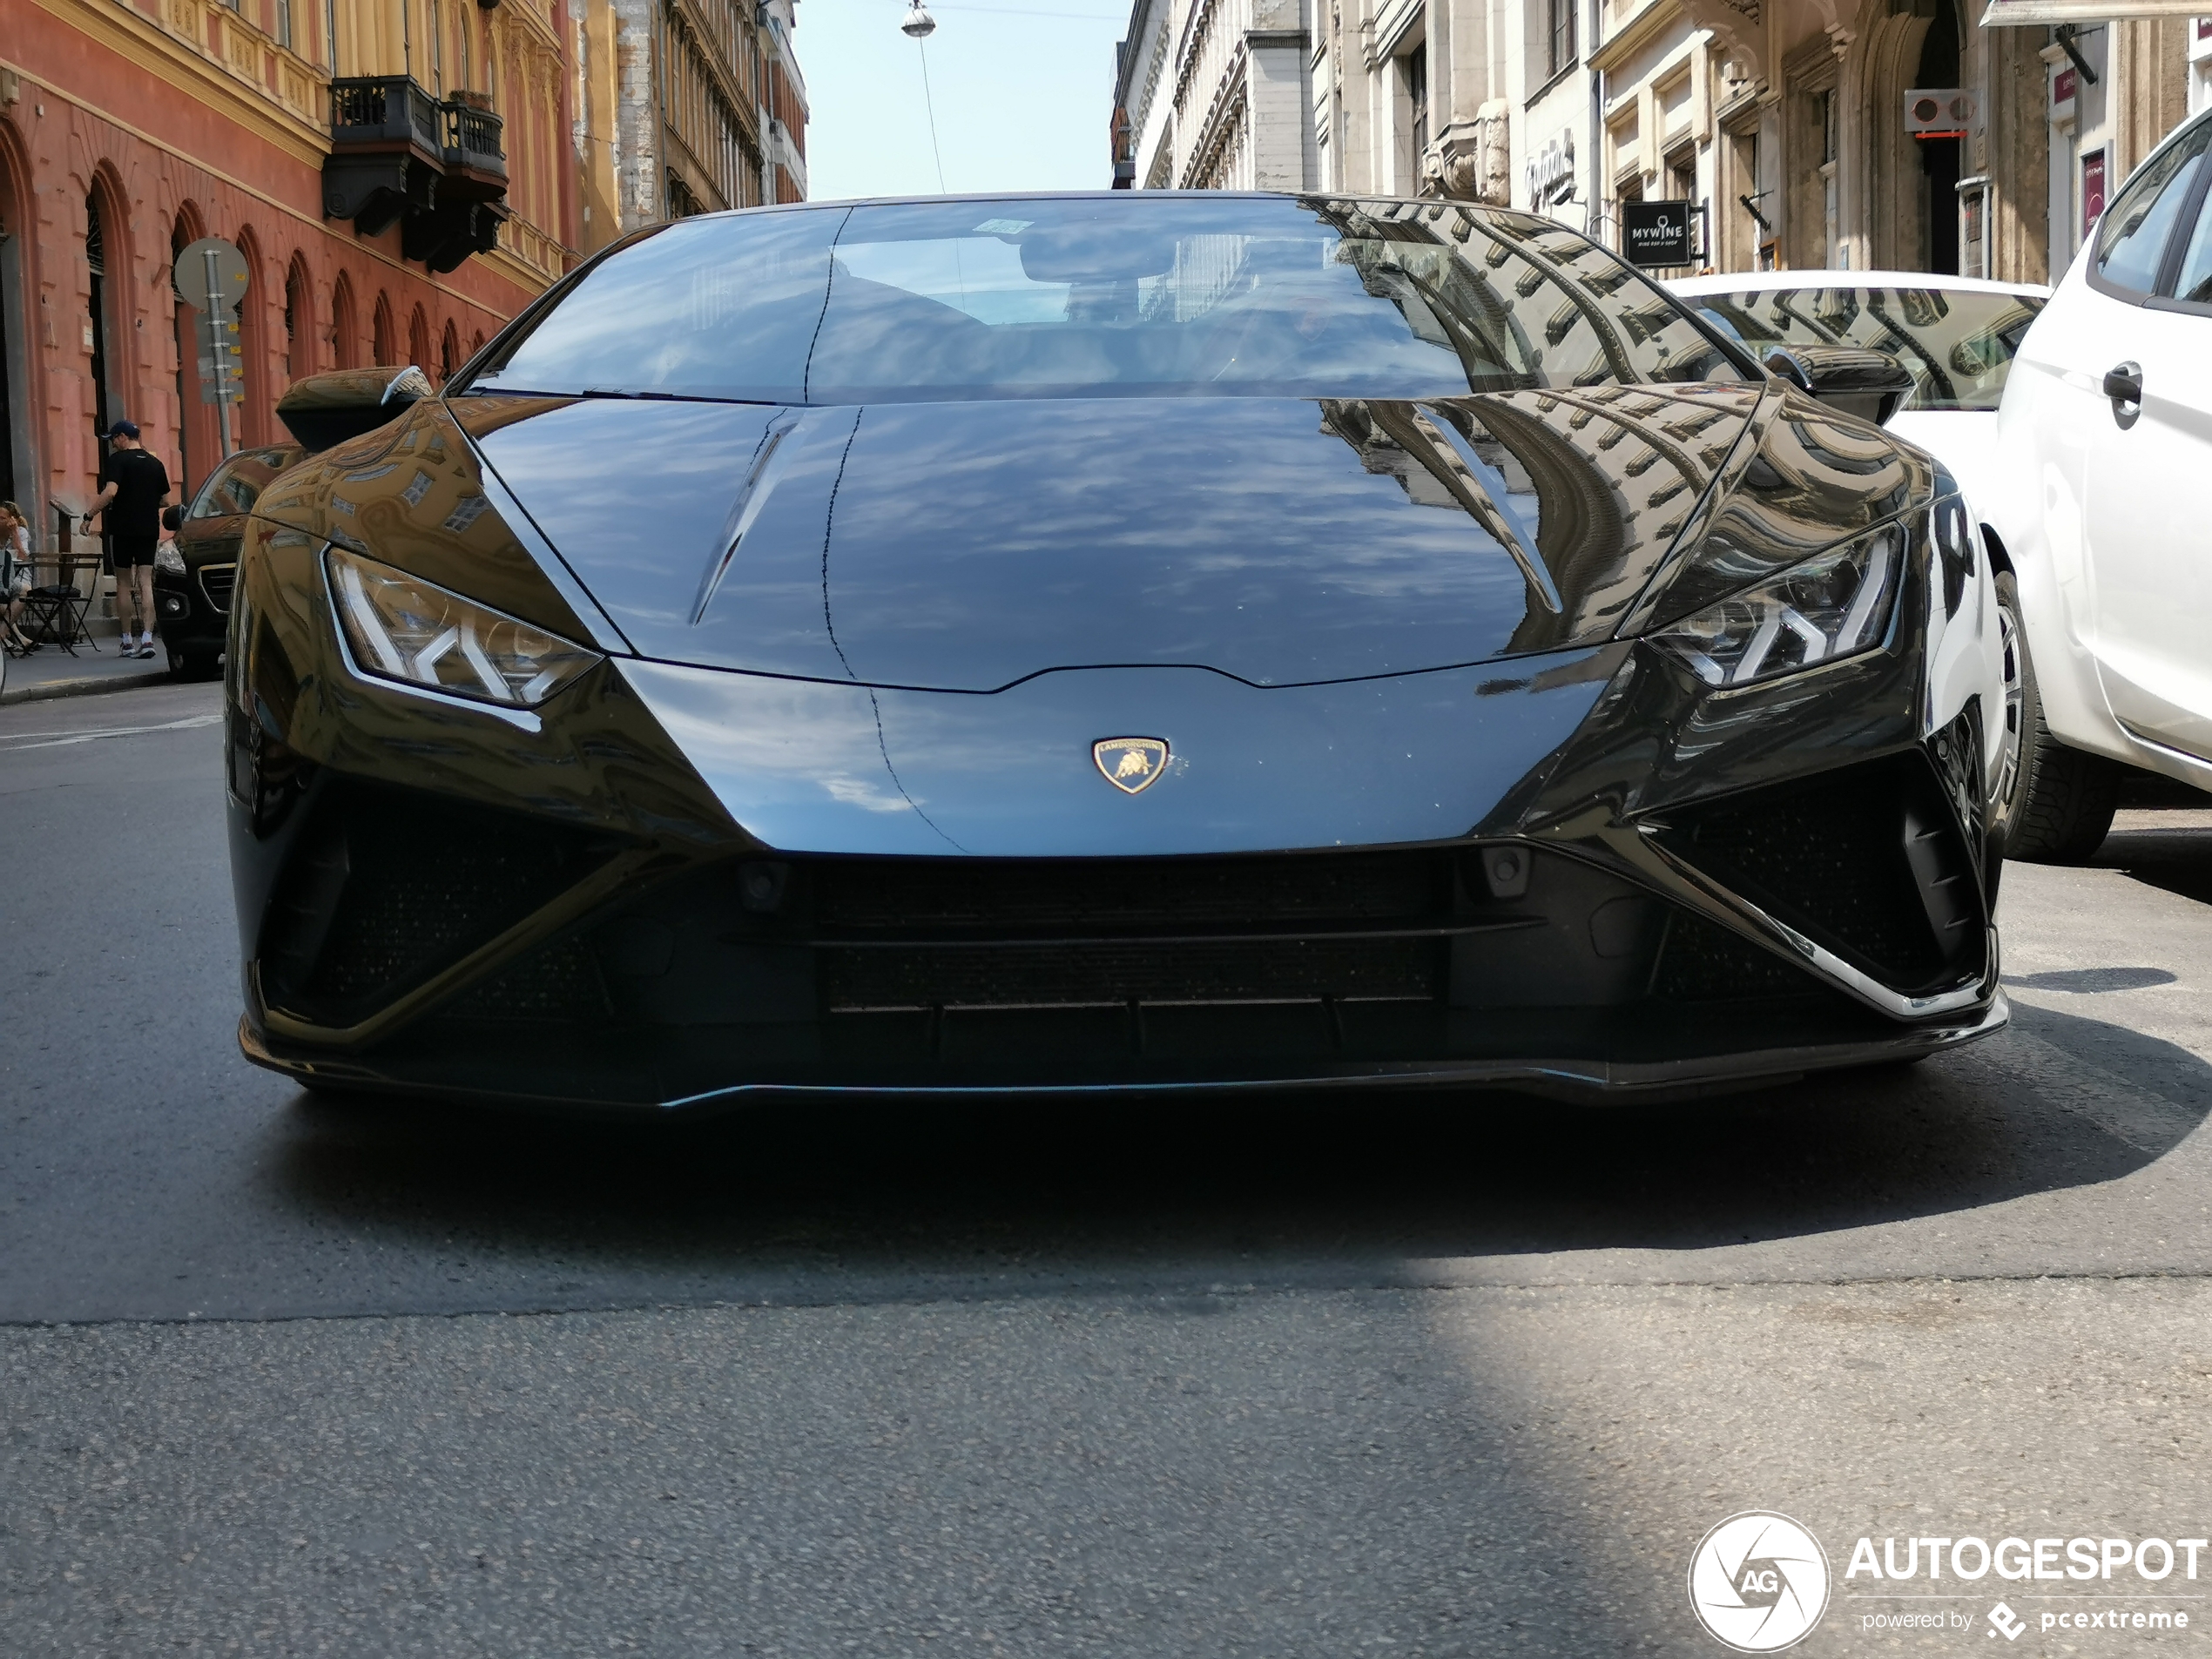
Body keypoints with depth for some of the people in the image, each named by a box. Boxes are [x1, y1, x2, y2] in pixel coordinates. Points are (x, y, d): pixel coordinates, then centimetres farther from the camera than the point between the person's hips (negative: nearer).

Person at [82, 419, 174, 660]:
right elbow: (166, 501, 14)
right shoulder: (155, 463, 10)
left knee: (123, 583, 6)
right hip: (149, 529, 4)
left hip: (122, 529, -4)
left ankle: (127, 641, 9)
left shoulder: (117, 460, -6)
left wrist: (89, 515, -14)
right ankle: (147, 638, -12)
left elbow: (111, 491, -19)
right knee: (145, 582, 0)